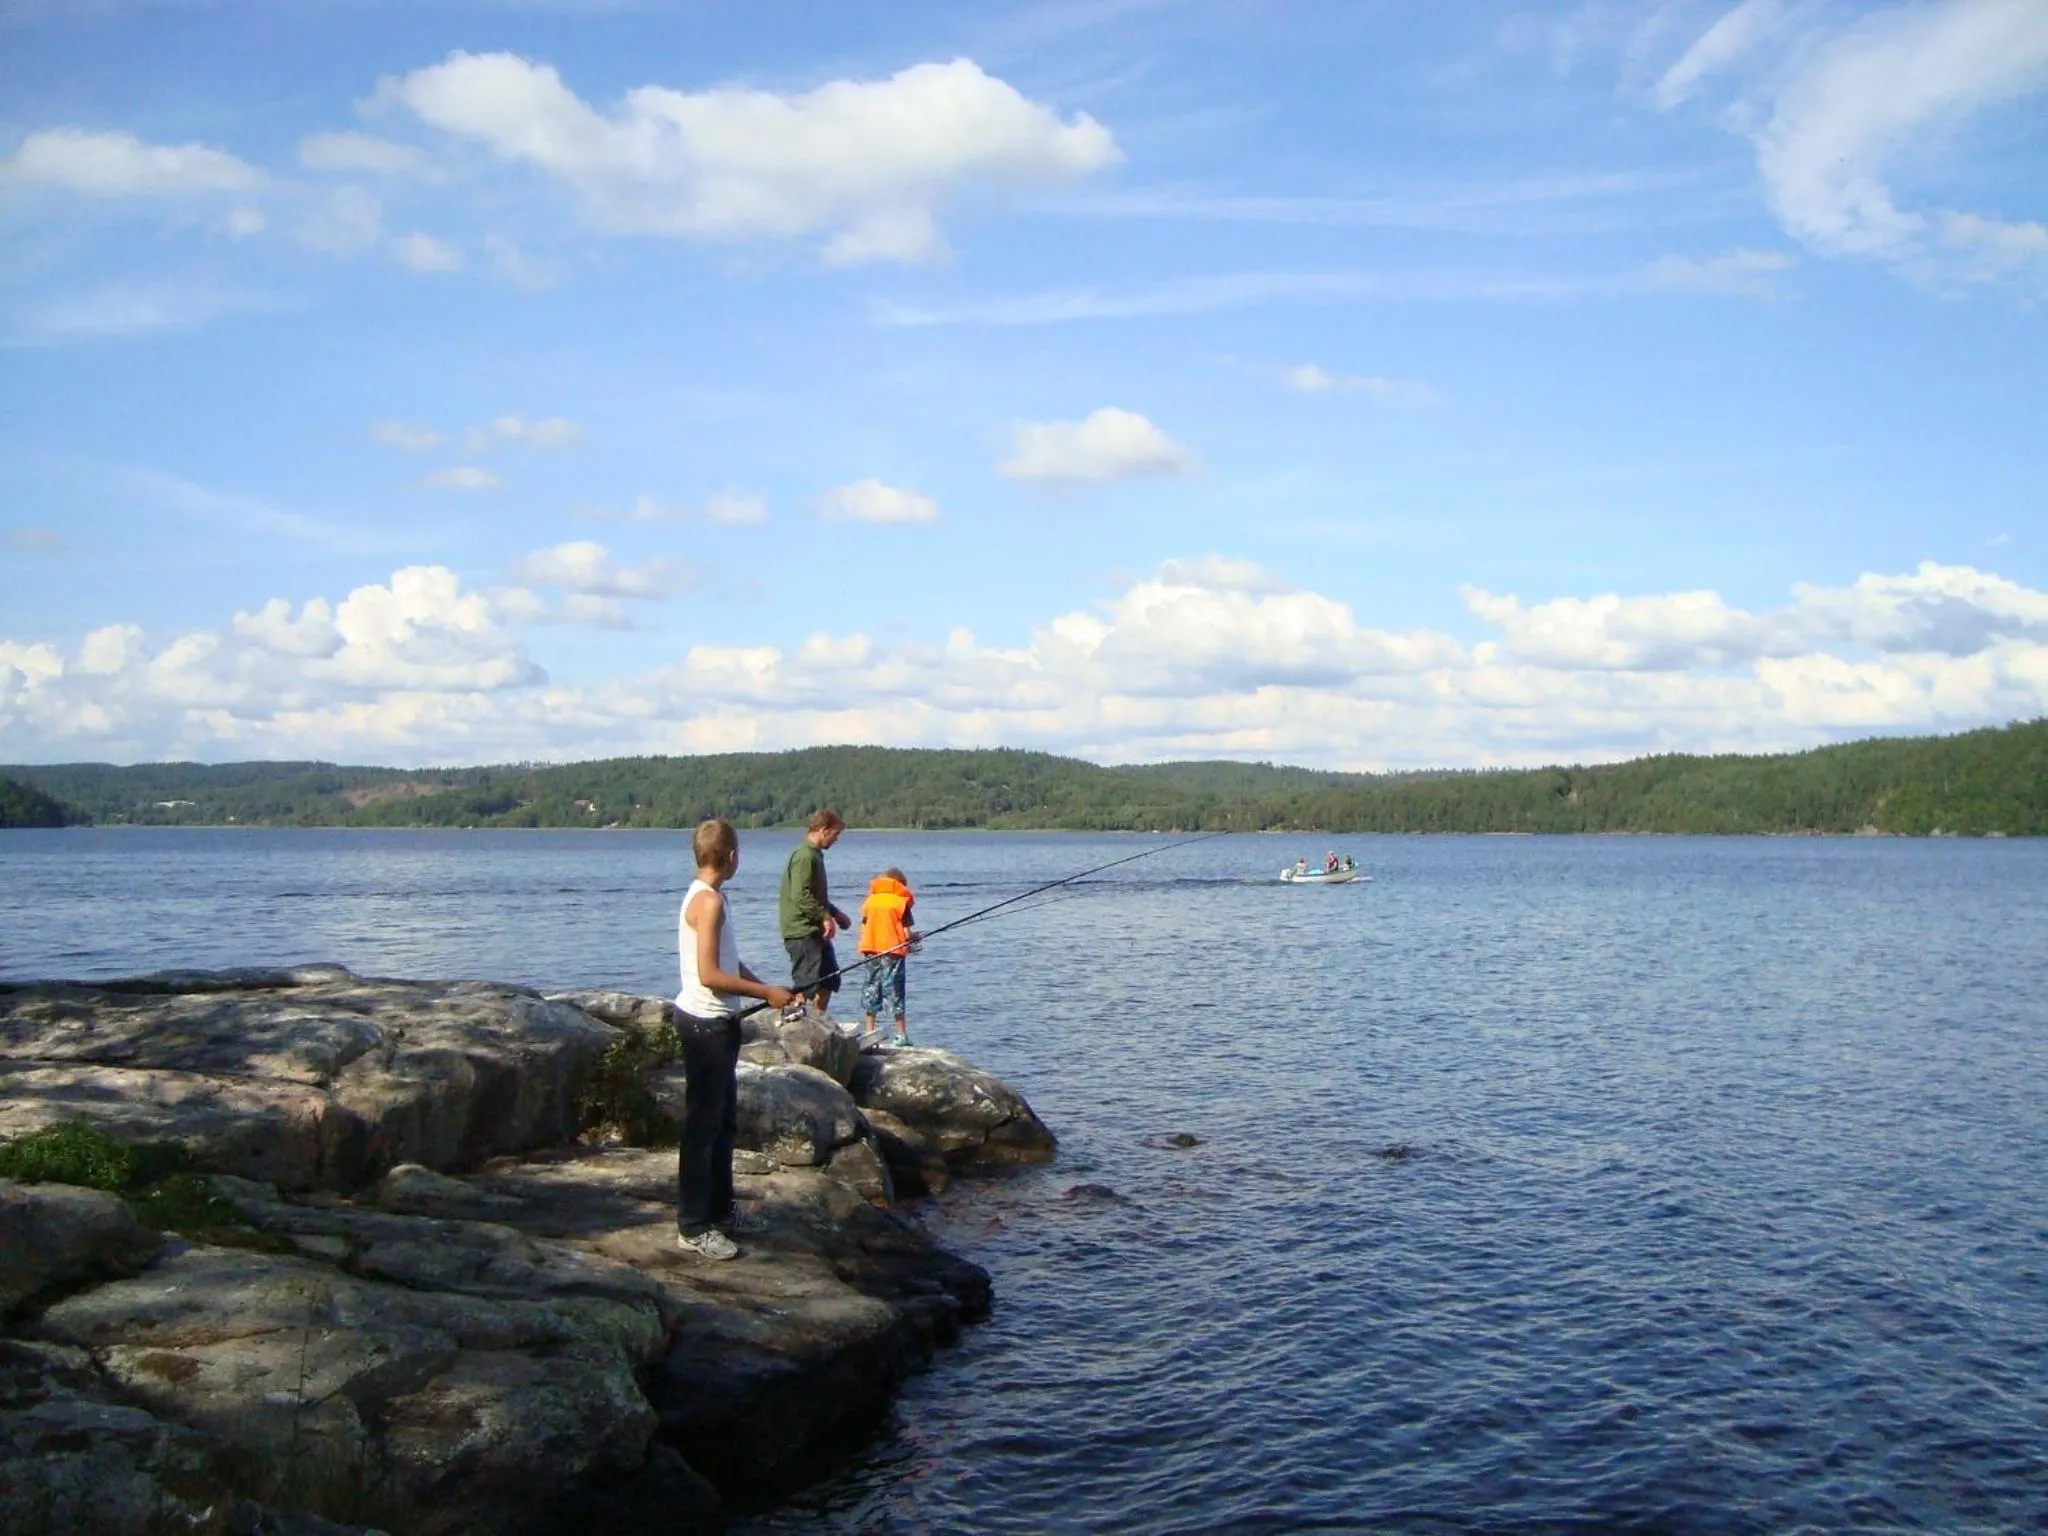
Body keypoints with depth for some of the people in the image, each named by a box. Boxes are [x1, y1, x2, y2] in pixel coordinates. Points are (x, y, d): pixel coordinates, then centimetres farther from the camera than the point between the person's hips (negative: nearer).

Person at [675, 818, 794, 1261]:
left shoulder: (707, 897, 12)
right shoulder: (709, 900, -19)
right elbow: (709, 975, -24)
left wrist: (769, 989, 8)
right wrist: (765, 992, -16)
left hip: (715, 1021, 11)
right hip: (706, 1024, -11)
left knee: (723, 1120, 20)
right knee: (702, 1124, -4)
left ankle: (719, 1208, 32)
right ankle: (694, 1228, 2)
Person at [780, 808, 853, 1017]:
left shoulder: (815, 855, 17)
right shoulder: (805, 856, -16)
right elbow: (800, 895, -24)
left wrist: (835, 913, 18)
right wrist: (825, 917, -20)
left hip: (815, 931, 11)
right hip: (802, 931, -11)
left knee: (829, 981, 15)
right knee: (807, 985, -10)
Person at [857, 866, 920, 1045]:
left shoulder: (870, 900, 8)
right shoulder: (901, 901, -5)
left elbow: (863, 928, 10)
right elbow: (906, 933, -8)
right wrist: (914, 937, 13)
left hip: (870, 950, 4)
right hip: (893, 951, -4)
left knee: (870, 989, 12)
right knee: (894, 991, 0)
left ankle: (868, 1030, 14)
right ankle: (901, 1034, 2)